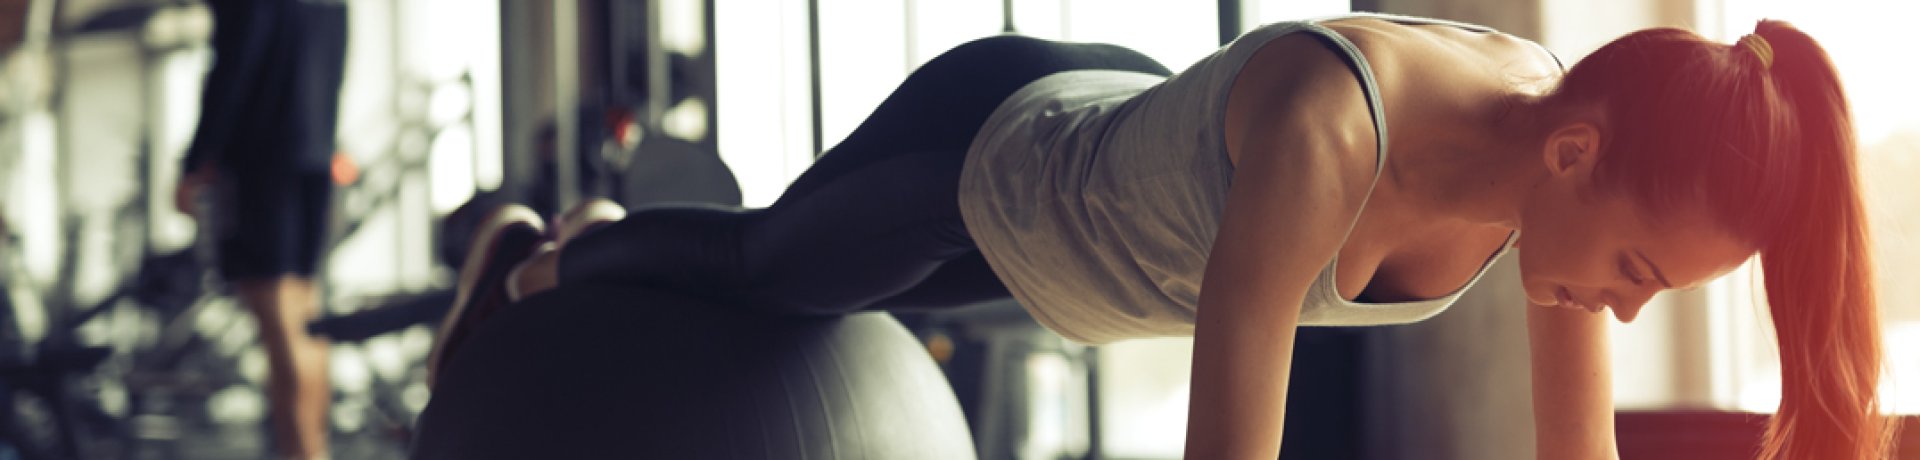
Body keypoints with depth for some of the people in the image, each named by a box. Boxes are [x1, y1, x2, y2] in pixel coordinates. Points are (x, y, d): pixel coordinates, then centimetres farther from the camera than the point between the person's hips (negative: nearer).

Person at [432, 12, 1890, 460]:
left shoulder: (1571, 154, -29)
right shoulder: (1325, 118, -50)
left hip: (1112, 121, 6)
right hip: (979, 142, -6)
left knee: (850, 294, 35)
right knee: (764, 273, 25)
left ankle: (586, 247, 66)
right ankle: (545, 258, 60)